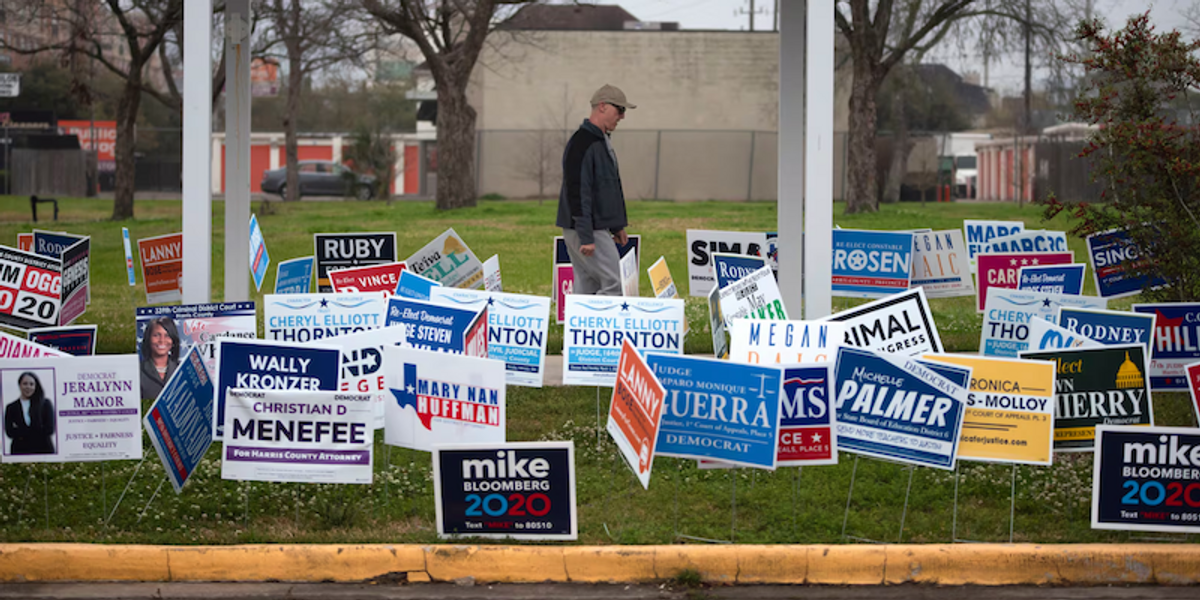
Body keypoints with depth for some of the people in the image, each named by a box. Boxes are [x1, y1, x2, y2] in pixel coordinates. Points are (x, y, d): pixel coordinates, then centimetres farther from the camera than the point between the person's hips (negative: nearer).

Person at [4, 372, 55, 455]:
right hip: (19, 451, 1)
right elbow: (9, 432, -3)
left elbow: (49, 429, -4)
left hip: (43, 450, -1)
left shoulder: (45, 404, 6)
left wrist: (21, 432, -4)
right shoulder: (11, 408, 9)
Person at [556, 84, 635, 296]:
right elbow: (577, 192, -21)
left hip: (599, 228, 10)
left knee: (586, 287, 10)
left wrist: (618, 225, 23)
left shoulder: (603, 141, 17)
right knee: (615, 284, -12)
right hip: (586, 230, -10)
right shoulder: (581, 143, -17)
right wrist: (586, 237, -23)